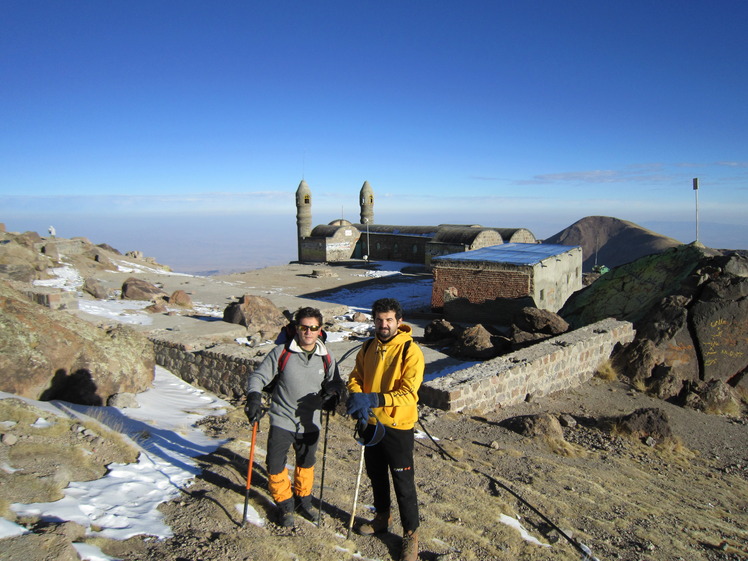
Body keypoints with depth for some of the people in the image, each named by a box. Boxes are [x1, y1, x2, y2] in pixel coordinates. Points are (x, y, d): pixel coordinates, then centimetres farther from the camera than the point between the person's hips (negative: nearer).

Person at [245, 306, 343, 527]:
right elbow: (258, 376, -8)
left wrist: (332, 394, -12)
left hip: (310, 424, 3)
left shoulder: (326, 358, -3)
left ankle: (303, 501, 45)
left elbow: (335, 382, 9)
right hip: (282, 421, -3)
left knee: (306, 464, 20)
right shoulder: (281, 353, -13)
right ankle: (285, 506, 28)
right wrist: (254, 397, -26)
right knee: (276, 467, 2)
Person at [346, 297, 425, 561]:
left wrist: (373, 399, -34)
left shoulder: (411, 351, -19)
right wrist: (356, 397, -15)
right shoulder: (369, 347, 1)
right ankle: (382, 517, 46)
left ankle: (411, 535, 24)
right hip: (370, 424, 6)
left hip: (398, 428, -6)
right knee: (376, 475, 23)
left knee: (404, 484, 5)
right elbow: (355, 378, 7)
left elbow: (408, 394, -25)